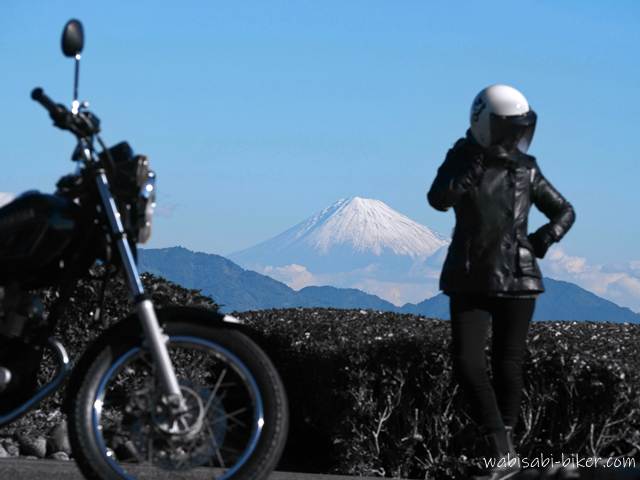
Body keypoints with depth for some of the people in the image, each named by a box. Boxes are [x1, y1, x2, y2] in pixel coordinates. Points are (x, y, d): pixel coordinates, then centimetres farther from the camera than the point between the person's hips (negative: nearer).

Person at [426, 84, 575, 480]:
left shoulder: (526, 170, 2)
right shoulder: (461, 159, -1)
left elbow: (565, 211, 13)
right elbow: (439, 199, -20)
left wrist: (547, 236, -6)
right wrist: (475, 165, -28)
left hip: (517, 282, 0)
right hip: (470, 281, 0)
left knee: (508, 366, 4)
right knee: (467, 362, -11)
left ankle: (505, 448, 19)